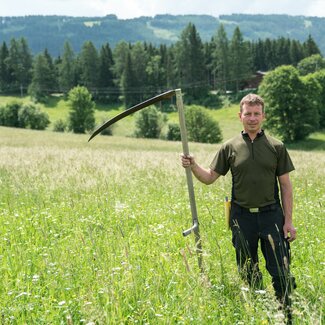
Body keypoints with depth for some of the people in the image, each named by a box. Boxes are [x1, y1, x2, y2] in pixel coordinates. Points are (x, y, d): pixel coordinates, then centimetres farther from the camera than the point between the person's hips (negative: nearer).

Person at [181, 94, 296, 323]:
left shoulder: (276, 147, 1)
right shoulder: (230, 147, 4)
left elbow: (286, 186, 3)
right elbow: (209, 177, 7)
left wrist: (288, 220, -2)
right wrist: (193, 166, -12)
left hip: (271, 215, -1)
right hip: (242, 217, 1)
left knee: (280, 272, -2)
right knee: (248, 274, 10)